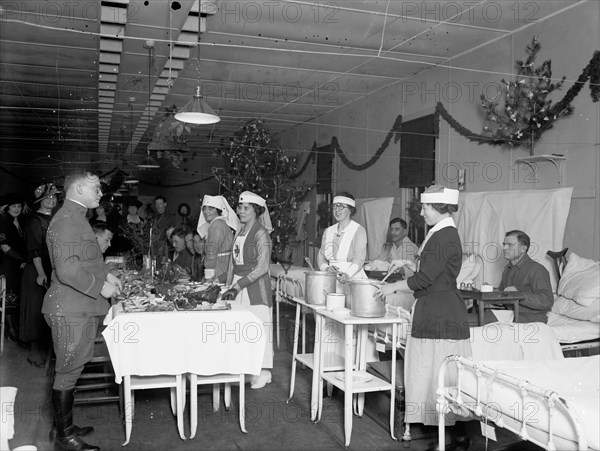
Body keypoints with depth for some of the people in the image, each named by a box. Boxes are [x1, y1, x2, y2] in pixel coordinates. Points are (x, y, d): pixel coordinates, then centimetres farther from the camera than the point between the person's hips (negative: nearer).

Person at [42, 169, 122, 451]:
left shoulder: (75, 218, 16)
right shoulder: (67, 220, -18)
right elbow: (67, 268, -27)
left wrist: (104, 274, 15)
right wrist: (100, 286, -19)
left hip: (79, 309, 10)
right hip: (71, 311, -10)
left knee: (70, 372, 18)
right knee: (68, 373, 1)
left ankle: (65, 427, 31)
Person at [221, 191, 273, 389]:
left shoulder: (261, 233, -9)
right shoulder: (239, 233, 14)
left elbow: (262, 267, -16)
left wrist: (238, 285, -19)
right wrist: (229, 286, 9)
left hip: (256, 285, -7)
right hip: (238, 285, 7)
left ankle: (264, 371, 8)